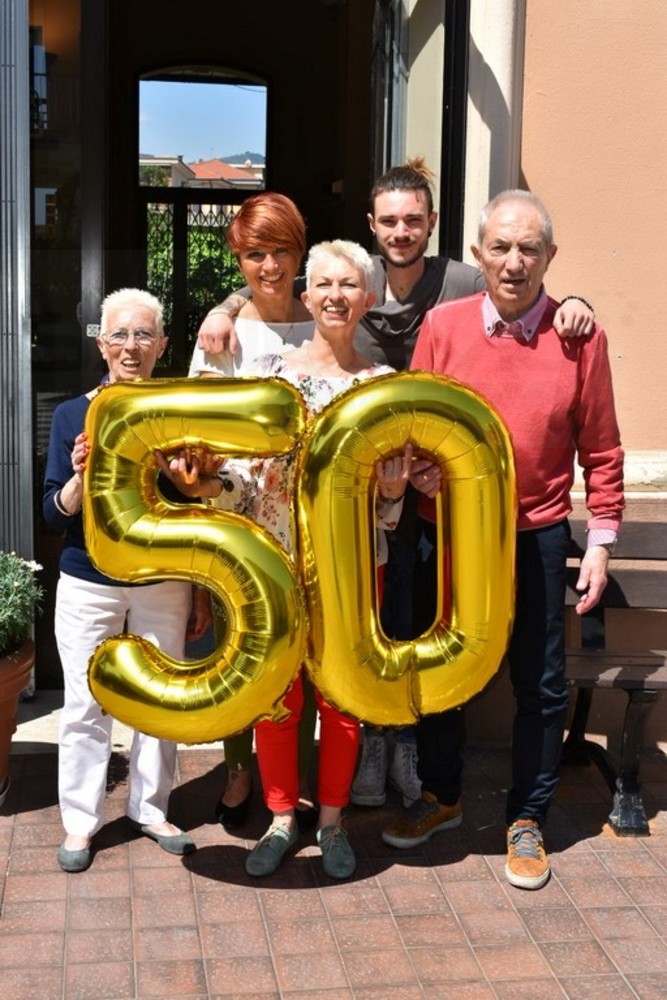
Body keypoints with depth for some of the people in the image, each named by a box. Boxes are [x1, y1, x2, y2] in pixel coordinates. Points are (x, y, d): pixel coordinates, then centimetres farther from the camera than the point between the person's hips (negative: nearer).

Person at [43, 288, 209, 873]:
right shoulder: (73, 415, -3)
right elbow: (55, 516, -2)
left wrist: (202, 596, 6)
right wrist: (80, 476, -22)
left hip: (163, 586, 1)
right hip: (88, 586, -1)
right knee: (86, 705, 5)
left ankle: (151, 810, 26)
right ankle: (80, 820, 20)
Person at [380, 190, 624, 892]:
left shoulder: (579, 338, -6)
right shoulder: (442, 326, -4)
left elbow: (600, 449, -2)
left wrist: (601, 539, -4)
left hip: (535, 537, -1)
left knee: (540, 686, 8)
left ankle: (527, 820, 28)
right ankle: (440, 796, 38)